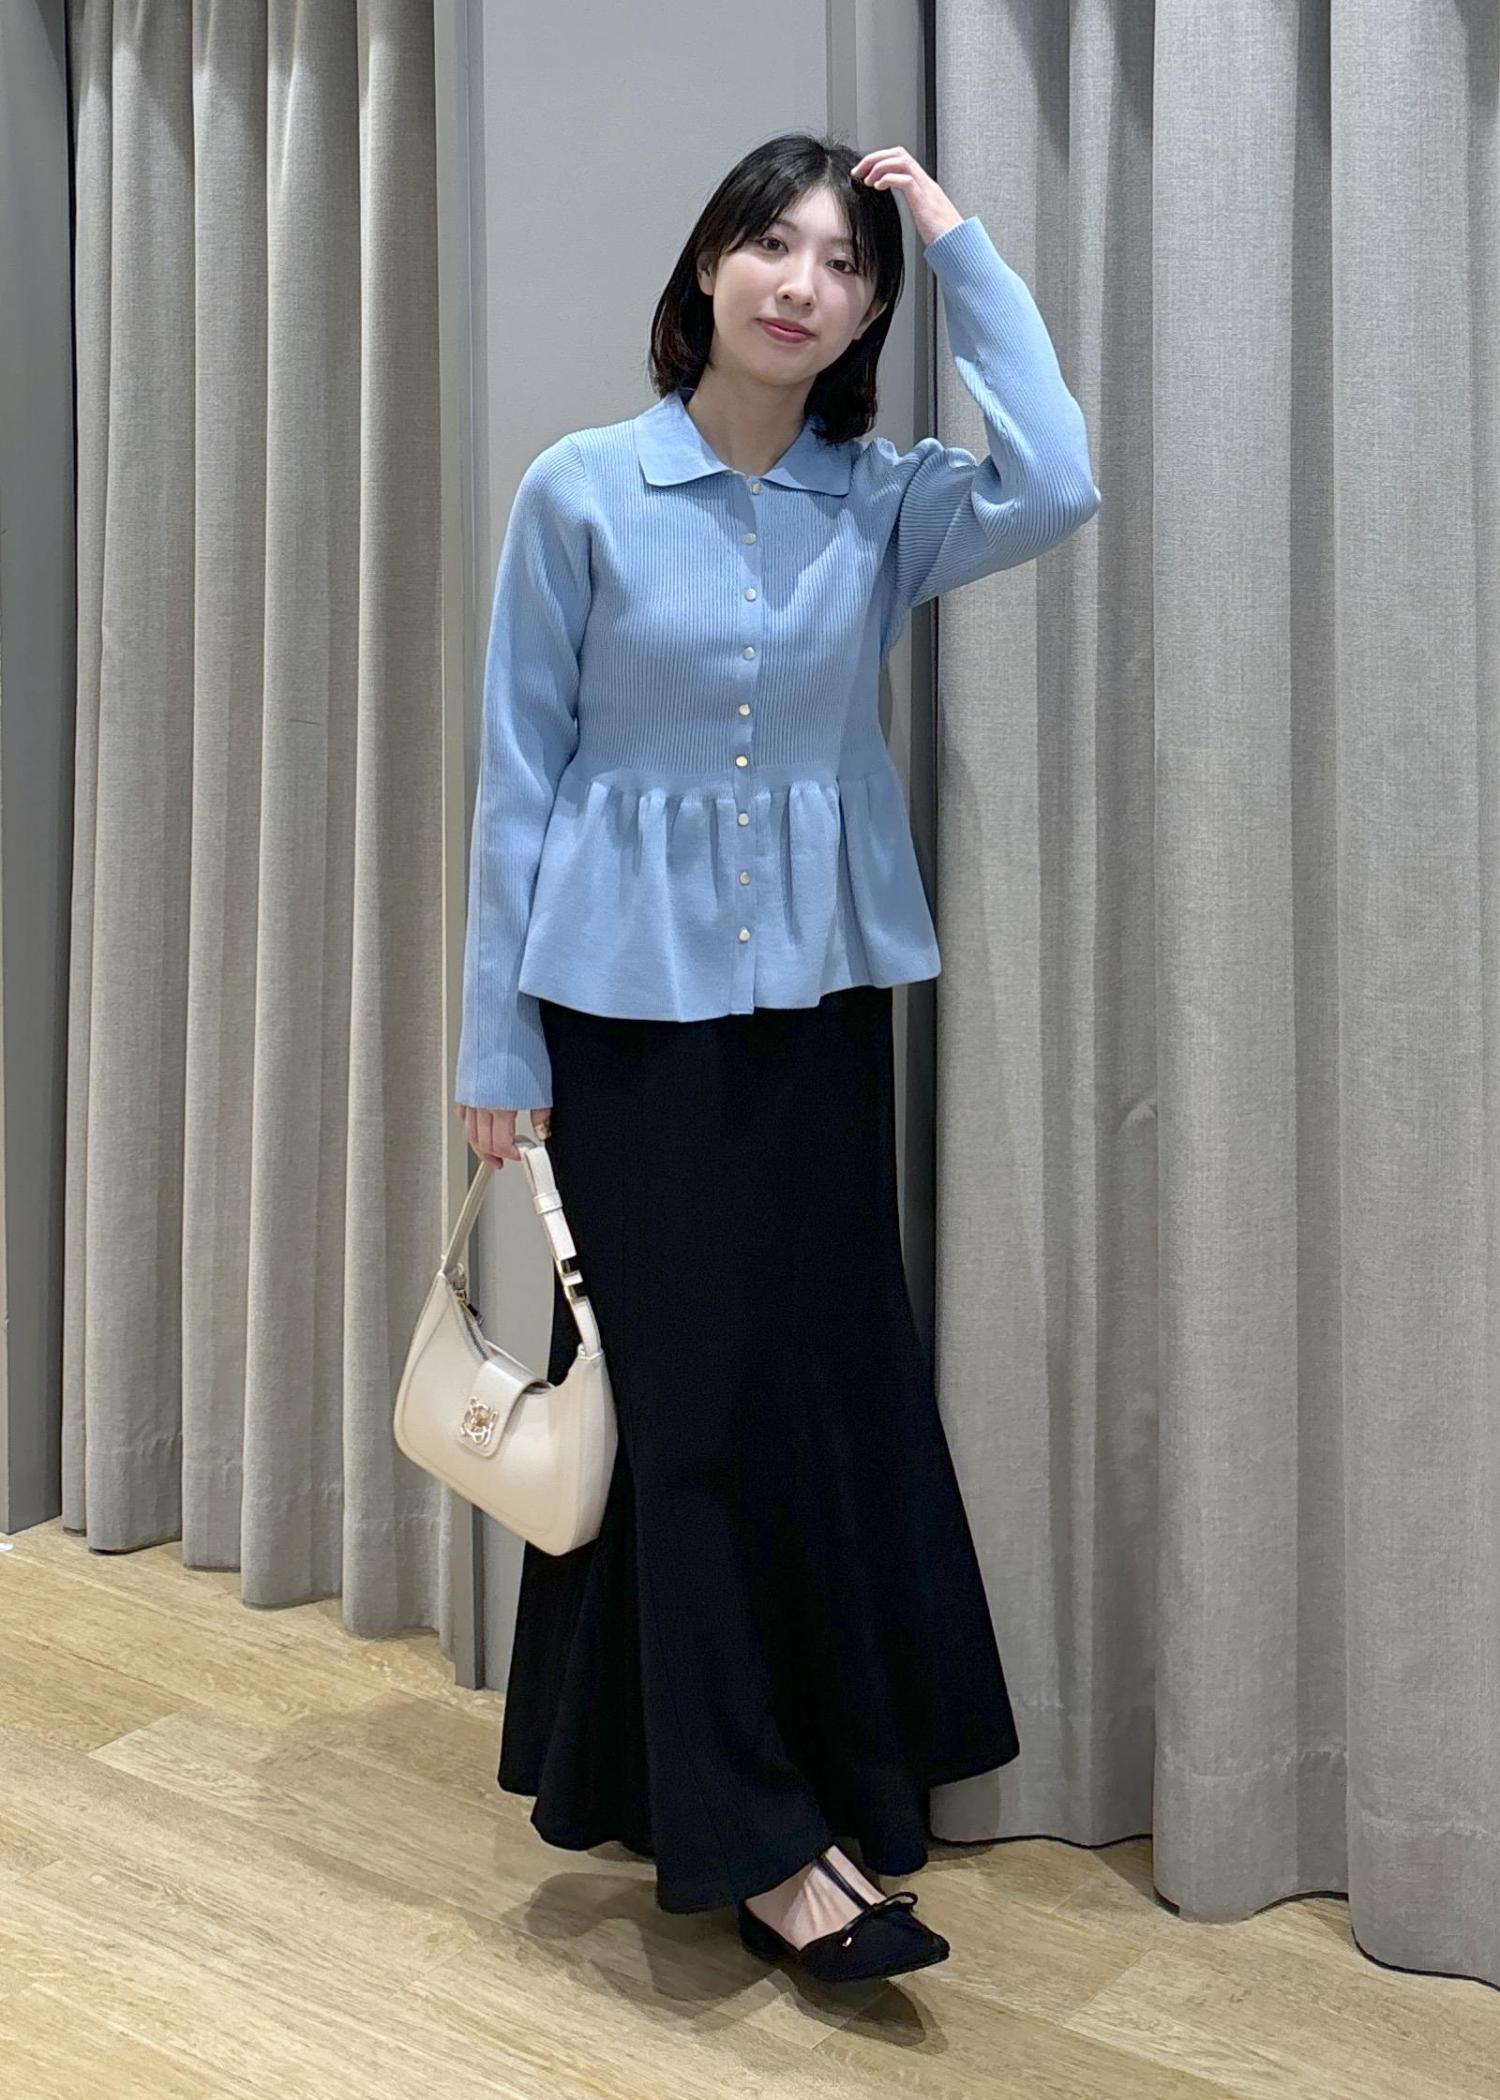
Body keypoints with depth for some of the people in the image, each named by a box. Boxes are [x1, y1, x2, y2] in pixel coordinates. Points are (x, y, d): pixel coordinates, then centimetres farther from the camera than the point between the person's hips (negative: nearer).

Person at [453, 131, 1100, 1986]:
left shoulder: (884, 501, 4)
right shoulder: (582, 491, -2)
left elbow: (1058, 490, -17)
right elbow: (520, 773, -2)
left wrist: (962, 248, -8)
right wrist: (497, 1040, -4)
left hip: (821, 991, 3)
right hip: (632, 993, -3)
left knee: (833, 1375, 8)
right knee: (691, 1386, -1)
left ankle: (836, 1773, 27)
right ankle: (754, 1834, 9)